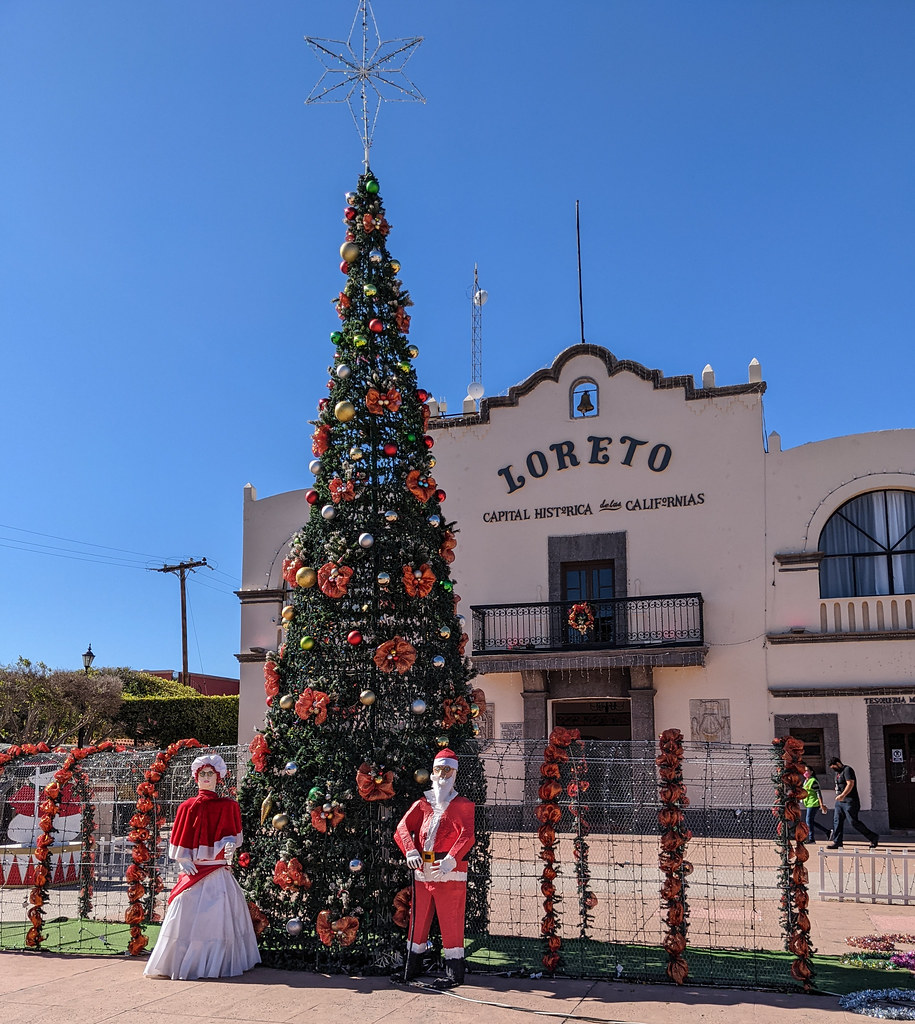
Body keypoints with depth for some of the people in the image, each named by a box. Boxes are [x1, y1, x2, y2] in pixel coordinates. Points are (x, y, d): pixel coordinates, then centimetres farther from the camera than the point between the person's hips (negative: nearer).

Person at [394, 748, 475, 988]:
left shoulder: (462, 805, 3)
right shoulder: (422, 804, 15)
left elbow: (467, 835, -11)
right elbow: (403, 827, 3)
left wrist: (451, 859, -26)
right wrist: (410, 851, -16)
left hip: (450, 871, -4)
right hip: (422, 870, 4)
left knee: (451, 921, -3)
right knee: (418, 917, 12)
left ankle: (454, 972, 6)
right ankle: (412, 967, 26)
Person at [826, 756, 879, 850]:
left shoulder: (847, 770, -10)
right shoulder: (838, 772, 20)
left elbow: (850, 784, -21)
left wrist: (843, 795, -28)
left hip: (849, 802, -9)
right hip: (839, 801, 10)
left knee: (854, 821, -9)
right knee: (837, 821, 3)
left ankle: (873, 837, 2)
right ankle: (837, 842, 4)